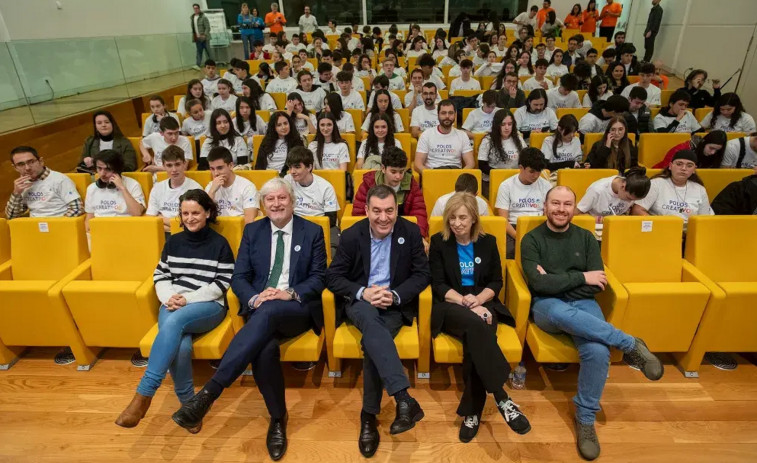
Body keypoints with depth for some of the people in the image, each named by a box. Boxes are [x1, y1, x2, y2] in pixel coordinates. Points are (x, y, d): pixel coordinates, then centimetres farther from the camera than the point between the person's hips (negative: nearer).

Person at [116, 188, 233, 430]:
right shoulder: (174, 242, 15)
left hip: (208, 306, -3)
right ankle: (188, 404, -9)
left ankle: (144, 393, -29)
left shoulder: (219, 244, 1)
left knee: (174, 321, -37)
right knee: (180, 346, -30)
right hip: (173, 306, 3)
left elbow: (222, 284, -5)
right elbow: (160, 276, 14)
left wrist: (188, 299, -15)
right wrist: (169, 297, -7)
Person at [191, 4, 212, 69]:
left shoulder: (203, 17, -7)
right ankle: (197, 65, -9)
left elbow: (208, 27, -12)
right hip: (197, 38, 5)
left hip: (204, 38, -5)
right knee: (199, 52, 0)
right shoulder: (192, 17, 12)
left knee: (208, 51, 3)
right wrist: (194, 36, 9)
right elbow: (193, 28, 17)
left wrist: (204, 35, -22)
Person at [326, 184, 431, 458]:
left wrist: (395, 295, -18)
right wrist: (362, 292, -21)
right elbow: (333, 277, -3)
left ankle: (369, 415, -17)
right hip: (360, 302, 0)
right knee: (372, 322, -36)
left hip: (395, 304, 0)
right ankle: (404, 400, -42)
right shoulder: (351, 235, -5)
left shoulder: (411, 231, -3)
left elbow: (423, 274, -2)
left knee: (372, 340, -30)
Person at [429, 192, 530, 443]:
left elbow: (496, 282, 8)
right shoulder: (438, 242, 4)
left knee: (475, 336, -32)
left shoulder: (488, 242, 10)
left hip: (483, 304, 2)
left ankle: (472, 411, -22)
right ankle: (501, 398, -30)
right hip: (451, 307, -2)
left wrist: (478, 300, -14)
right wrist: (465, 302, -18)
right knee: (477, 325, -36)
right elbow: (438, 285, -2)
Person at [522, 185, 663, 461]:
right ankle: (631, 345, -18)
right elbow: (538, 284, -13)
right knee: (561, 311, -41)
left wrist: (556, 281, -9)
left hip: (582, 304, 3)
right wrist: (581, 277, -10)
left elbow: (597, 284, 1)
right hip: (547, 306, -2)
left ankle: (585, 418, -5)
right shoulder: (532, 240, 1)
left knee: (598, 352, -28)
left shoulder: (586, 238, 10)